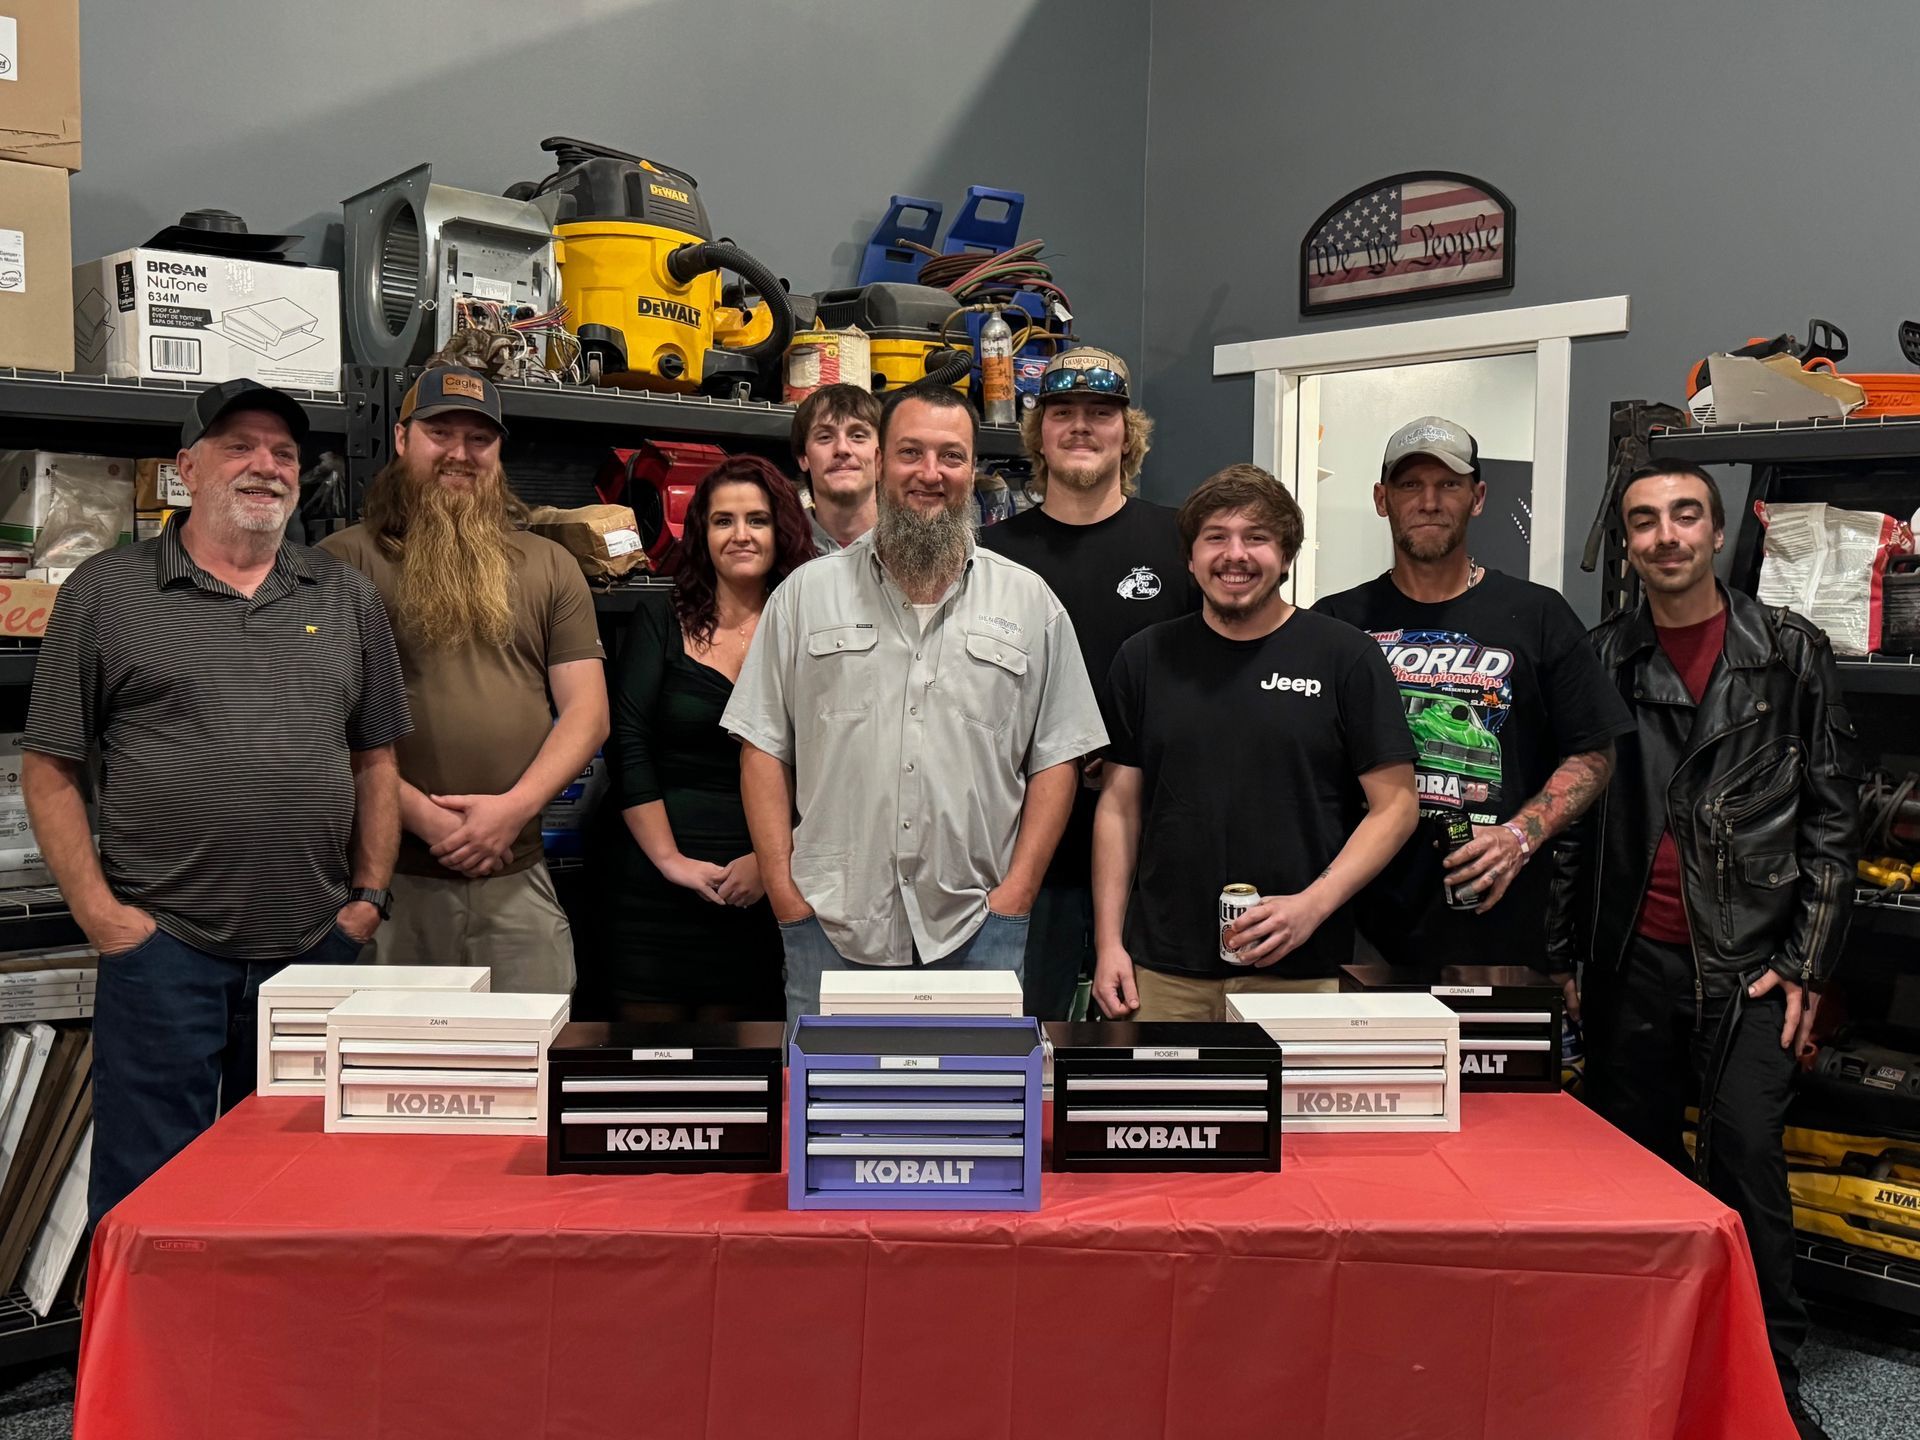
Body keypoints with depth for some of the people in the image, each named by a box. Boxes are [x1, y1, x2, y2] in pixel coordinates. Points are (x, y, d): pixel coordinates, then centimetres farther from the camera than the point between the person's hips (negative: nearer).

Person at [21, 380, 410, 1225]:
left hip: (319, 947, 3)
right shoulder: (106, 592, 2)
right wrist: (98, 911, -6)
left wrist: (369, 897, 4)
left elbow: (376, 761, 13)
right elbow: (49, 769, 1)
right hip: (163, 944, -3)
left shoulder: (346, 599, 11)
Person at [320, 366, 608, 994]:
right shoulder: (345, 559, 2)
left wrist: (515, 806, -9)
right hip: (388, 874, -2)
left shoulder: (550, 566, 12)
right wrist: (424, 816, -13)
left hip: (516, 880, 3)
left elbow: (586, 711, 6)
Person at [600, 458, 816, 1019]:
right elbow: (626, 746, -3)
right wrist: (669, 858, -10)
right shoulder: (661, 620, 4)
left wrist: (773, 858, -10)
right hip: (656, 886, 0)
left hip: (762, 892, 1)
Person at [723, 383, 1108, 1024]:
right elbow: (763, 747, 5)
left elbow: (1057, 758, 6)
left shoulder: (1030, 601, 8)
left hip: (978, 932, 0)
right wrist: (783, 890, -3)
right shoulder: (806, 594, 7)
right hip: (829, 928, 0)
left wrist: (1015, 894, -3)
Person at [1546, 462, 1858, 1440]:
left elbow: (1831, 816, 3)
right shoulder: (1602, 660, 6)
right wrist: (1565, 955, 6)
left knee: (1745, 1152, -8)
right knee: (1637, 1158, 8)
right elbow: (1572, 815, 9)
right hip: (1632, 960, 2)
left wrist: (1807, 964, -3)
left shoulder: (1790, 652, 3)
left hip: (1752, 960, -2)